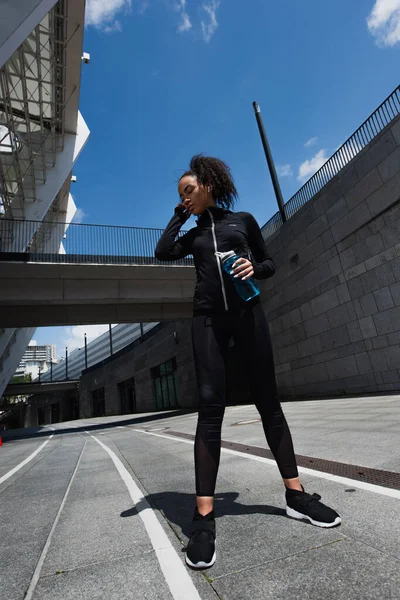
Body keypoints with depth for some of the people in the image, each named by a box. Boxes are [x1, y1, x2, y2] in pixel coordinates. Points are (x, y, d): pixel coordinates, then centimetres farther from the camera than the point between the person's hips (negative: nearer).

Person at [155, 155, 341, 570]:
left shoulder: (243, 220, 15)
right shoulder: (192, 235, 21)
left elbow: (269, 265, 14)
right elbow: (162, 253, 2)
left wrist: (254, 267, -9)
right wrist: (179, 215, 13)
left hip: (247, 312, -1)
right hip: (207, 319, 1)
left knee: (268, 400, 2)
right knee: (210, 407, -8)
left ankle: (295, 494, 15)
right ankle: (204, 518, -5)